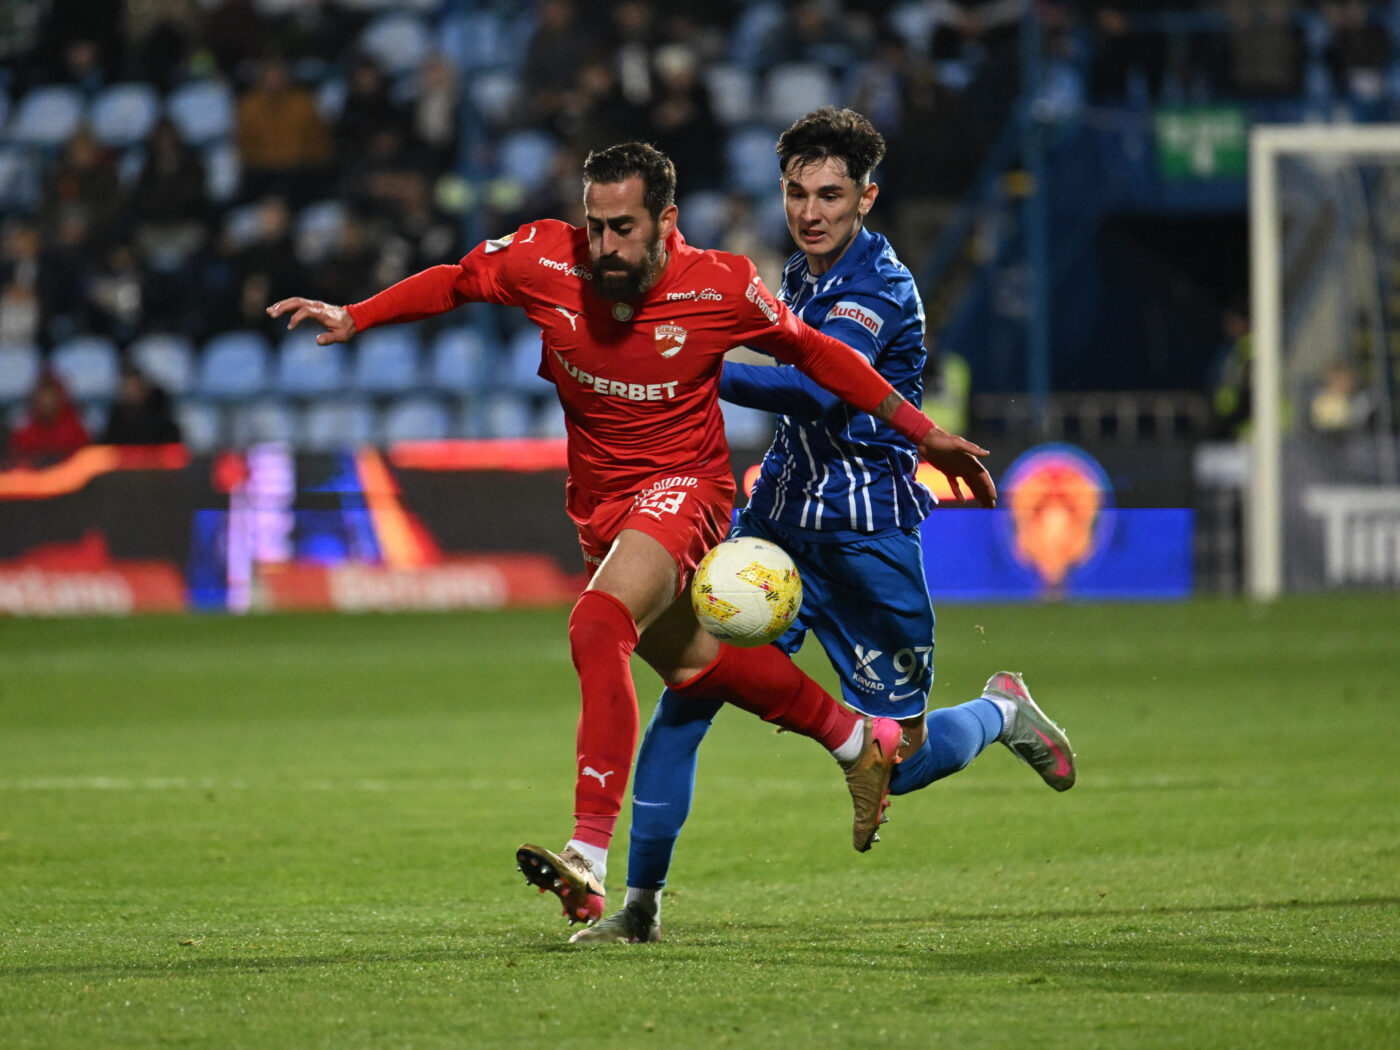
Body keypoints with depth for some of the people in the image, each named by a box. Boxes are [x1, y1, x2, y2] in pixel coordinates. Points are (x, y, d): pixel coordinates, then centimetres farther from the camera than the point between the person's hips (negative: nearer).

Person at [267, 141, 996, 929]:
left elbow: (812, 353, -3)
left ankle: (590, 863, -38)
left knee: (598, 627, -30)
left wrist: (924, 434, 1)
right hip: (601, 504, 6)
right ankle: (859, 738, 46)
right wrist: (354, 319, -4)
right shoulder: (546, 260, -13)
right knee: (694, 665, 19)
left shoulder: (719, 287, -19)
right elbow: (454, 283, 7)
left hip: (681, 487, -6)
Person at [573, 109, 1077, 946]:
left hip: (865, 537, -6)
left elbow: (816, 388, -34)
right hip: (779, 519, 6)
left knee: (900, 762, 2)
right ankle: (641, 903, -7)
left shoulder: (881, 289, -16)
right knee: (687, 689, -12)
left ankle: (1001, 710, 34)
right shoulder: (800, 276, 10)